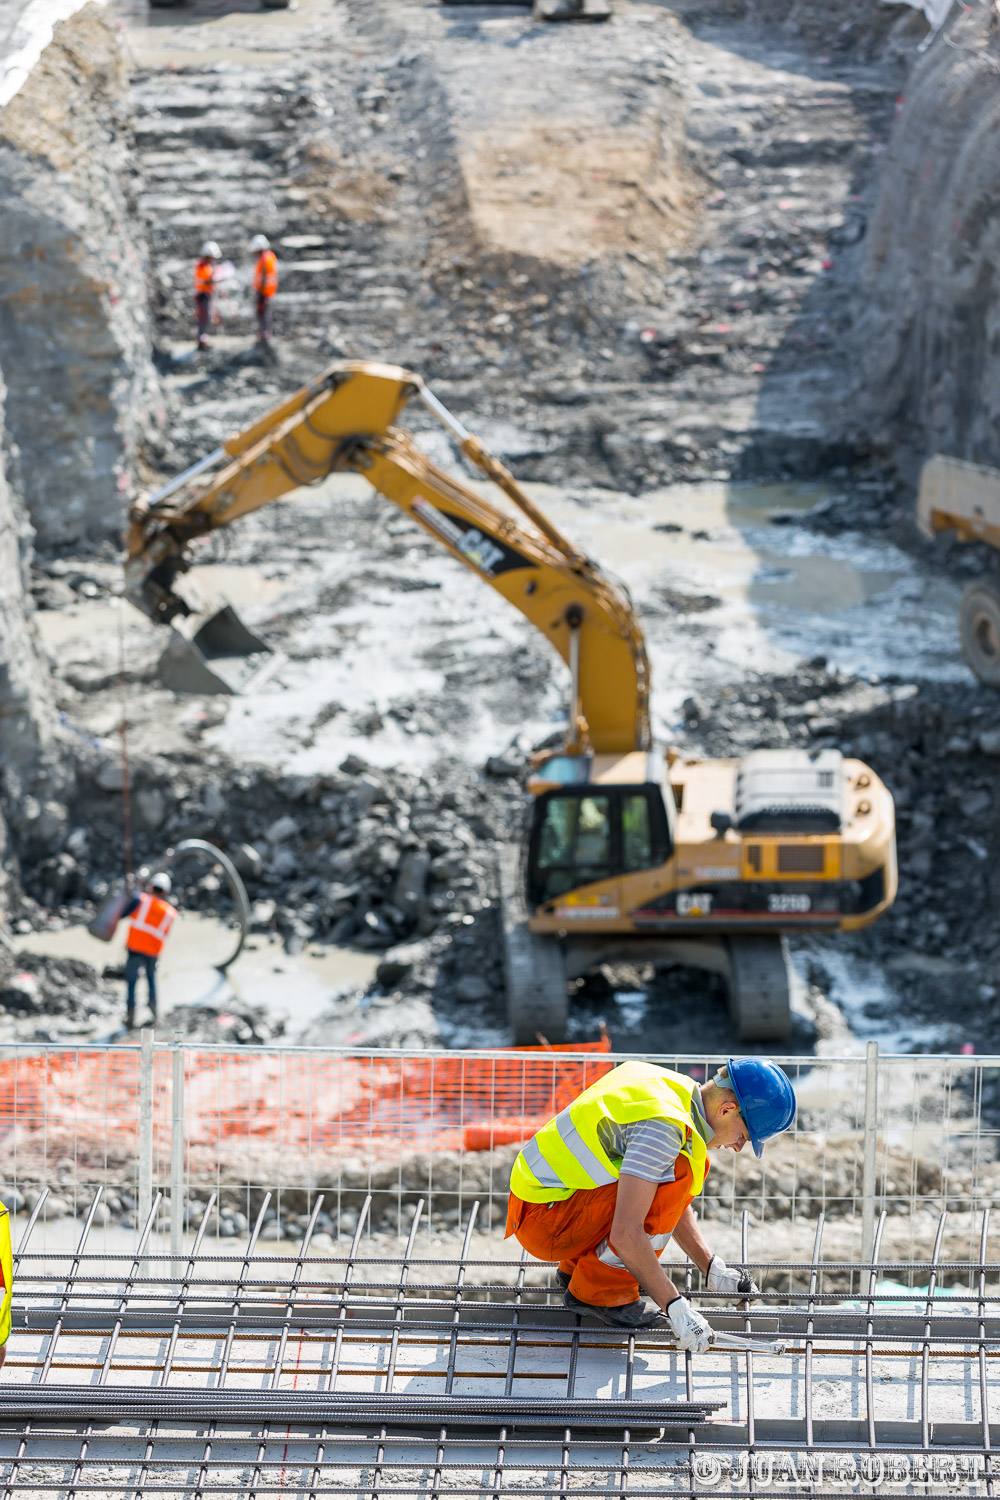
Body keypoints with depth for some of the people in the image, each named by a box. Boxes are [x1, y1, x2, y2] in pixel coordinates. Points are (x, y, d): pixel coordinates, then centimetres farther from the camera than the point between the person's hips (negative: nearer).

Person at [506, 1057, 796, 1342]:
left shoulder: (676, 1089, 5)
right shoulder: (664, 1123, -25)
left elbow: (672, 1206, 18)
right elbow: (626, 1233, -31)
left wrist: (713, 1269, 13)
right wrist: (675, 1307, -25)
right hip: (543, 1222, -9)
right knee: (678, 1175, -21)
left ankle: (575, 1266, 17)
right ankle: (597, 1290, -9)